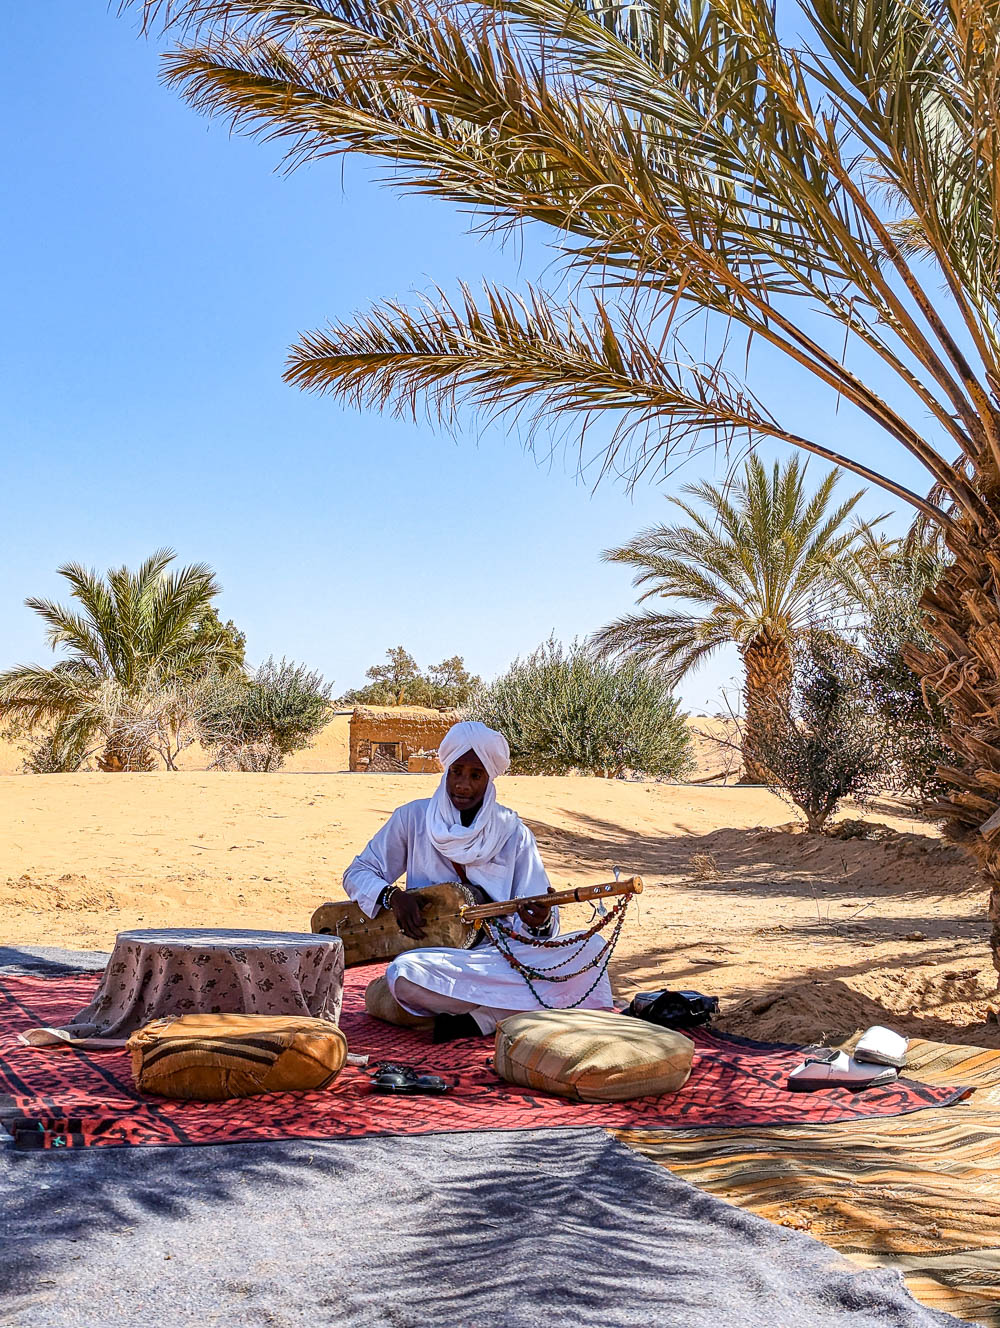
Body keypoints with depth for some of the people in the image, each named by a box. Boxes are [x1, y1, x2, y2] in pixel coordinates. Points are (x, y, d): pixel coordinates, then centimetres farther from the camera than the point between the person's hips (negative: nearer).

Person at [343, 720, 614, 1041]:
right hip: (437, 953, -1)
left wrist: (540, 922, -25)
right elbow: (357, 873, 8)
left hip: (502, 951, 2)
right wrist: (393, 895, -13)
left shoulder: (512, 832, 4)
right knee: (403, 973, -37)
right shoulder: (413, 818, 2)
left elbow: (537, 911, 0)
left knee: (591, 947, -22)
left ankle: (474, 1018, -24)